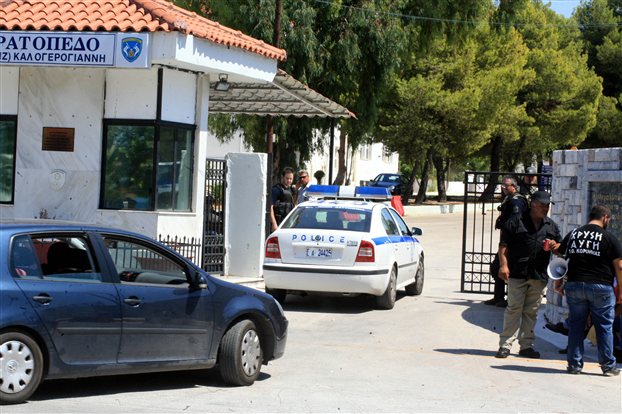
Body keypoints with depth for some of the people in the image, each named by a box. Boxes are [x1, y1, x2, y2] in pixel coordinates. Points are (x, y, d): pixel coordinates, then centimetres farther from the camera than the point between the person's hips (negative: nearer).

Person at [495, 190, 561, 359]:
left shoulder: (551, 226, 15)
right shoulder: (516, 222, 1)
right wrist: (503, 264, -13)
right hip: (517, 274, -4)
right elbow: (503, 245, -2)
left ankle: (526, 345, 15)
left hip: (539, 275, 4)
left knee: (531, 311, 8)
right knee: (514, 309, -5)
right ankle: (505, 344, -1)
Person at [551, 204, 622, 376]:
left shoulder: (573, 234, 10)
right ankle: (608, 366, 10)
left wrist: (559, 283, 20)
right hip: (601, 287, -3)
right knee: (604, 327, 6)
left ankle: (574, 364, 11)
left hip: (574, 286, 3)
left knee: (575, 326, 9)